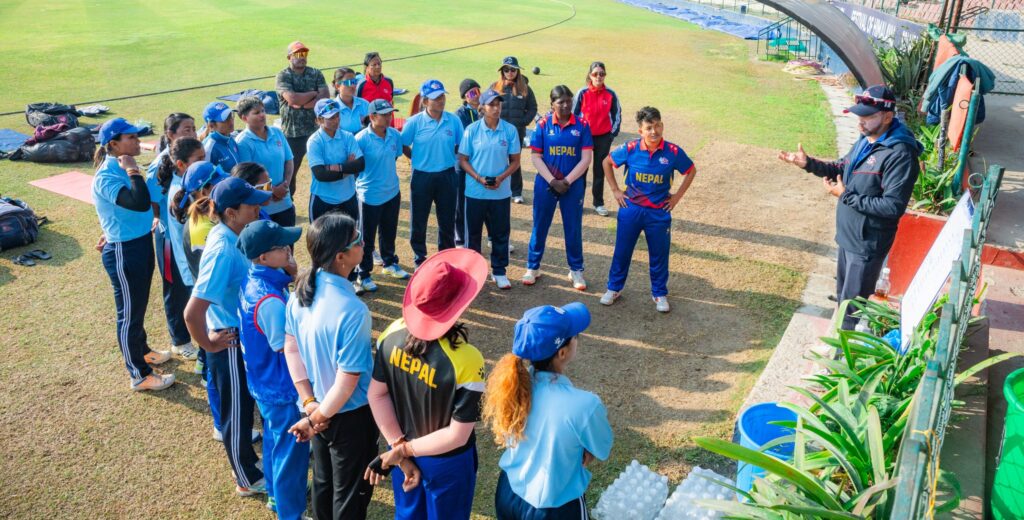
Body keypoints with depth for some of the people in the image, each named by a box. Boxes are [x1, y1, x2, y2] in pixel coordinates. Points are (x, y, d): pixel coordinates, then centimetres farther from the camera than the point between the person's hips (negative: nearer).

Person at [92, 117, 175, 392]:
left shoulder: (122, 168, 4)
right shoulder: (106, 178, -24)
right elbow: (140, 203, -38)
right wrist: (133, 171, -27)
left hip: (142, 243, 9)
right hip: (123, 252, -9)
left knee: (139, 305, 26)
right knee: (130, 312, 5)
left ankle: (142, 351, 47)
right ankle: (140, 375, 18)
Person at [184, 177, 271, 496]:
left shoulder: (229, 234, -4)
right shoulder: (223, 251, -31)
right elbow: (192, 313, -33)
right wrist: (208, 344, -17)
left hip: (243, 334, 8)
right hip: (229, 343, -8)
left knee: (244, 405, 27)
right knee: (236, 412, 12)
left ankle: (246, 459, 50)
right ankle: (248, 480, 33)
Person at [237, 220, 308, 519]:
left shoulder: (253, 281, -5)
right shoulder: (269, 300, -33)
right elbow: (289, 349, -24)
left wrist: (292, 275, -10)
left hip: (265, 383, 9)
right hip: (283, 389, -9)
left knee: (274, 441, 28)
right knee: (291, 454, 9)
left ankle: (276, 496, 49)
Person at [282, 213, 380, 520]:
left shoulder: (301, 291, -9)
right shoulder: (352, 310, -32)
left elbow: (291, 349, -1)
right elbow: (347, 381, -27)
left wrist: (310, 404, -1)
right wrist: (317, 419, -13)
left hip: (319, 405, 7)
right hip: (349, 415, -7)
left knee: (323, 480, 27)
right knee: (351, 492, 15)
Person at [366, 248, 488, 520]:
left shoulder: (393, 334, -17)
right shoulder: (466, 361, -32)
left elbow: (377, 394, -10)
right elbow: (457, 436, -26)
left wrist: (399, 445, -8)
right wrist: (406, 450, -16)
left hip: (400, 453, 5)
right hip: (446, 464, -4)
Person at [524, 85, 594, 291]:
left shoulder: (582, 125, -2)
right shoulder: (543, 125, -2)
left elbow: (586, 158, -6)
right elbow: (535, 157, -4)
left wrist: (567, 181, -12)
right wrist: (552, 180, -13)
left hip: (573, 185, 0)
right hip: (545, 184, 0)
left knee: (573, 228, 8)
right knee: (540, 226, 9)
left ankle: (576, 270, 20)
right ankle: (533, 267, 22)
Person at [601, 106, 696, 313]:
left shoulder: (673, 152, -13)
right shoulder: (630, 149, -12)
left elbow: (691, 171, 5)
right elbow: (607, 162, 5)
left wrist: (677, 196, 1)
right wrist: (615, 190, 2)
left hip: (659, 212, 0)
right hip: (631, 208, 0)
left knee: (659, 255, 10)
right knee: (622, 250, 11)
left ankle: (660, 293, 28)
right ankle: (614, 288, 29)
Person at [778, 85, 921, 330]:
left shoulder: (900, 154, -26)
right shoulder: (866, 139, 3)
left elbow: (893, 207, -28)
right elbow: (844, 169, 18)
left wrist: (846, 196, -24)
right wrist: (809, 163, 3)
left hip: (868, 243, -9)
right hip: (848, 235, 9)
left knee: (854, 305, 4)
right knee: (843, 294, 25)